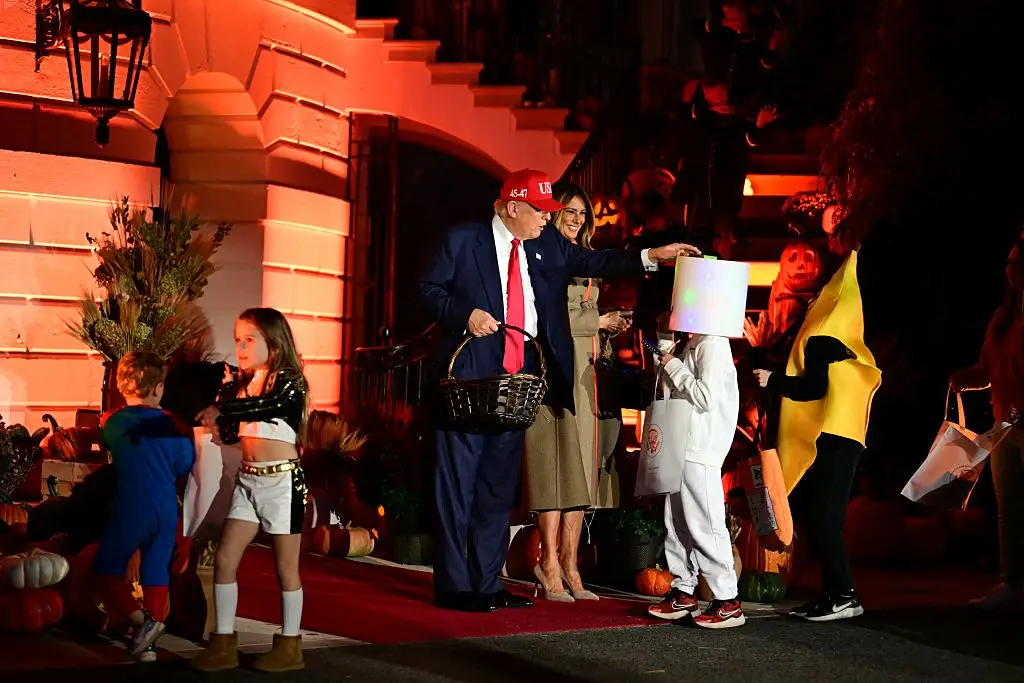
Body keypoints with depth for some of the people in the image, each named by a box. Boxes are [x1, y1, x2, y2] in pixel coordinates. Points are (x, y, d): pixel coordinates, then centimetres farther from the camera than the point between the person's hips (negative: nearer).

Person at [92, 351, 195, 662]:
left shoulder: (112, 423, -4)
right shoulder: (172, 425, -2)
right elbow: (185, 466, 8)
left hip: (130, 510, -3)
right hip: (166, 510, 3)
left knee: (107, 570, 8)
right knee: (156, 572, 11)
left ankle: (141, 620, -11)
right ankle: (149, 642, 11)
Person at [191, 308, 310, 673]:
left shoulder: (288, 382, -9)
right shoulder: (243, 383, 10)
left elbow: (266, 406, -31)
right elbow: (228, 434, 11)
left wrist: (220, 410, -32)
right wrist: (227, 390, 1)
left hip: (282, 481, -7)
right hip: (248, 480, 7)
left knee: (285, 566, 3)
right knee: (224, 560, 2)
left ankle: (290, 645, 13)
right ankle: (224, 643, 9)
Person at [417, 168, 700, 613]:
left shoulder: (548, 247, 12)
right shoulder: (462, 241, -2)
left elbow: (593, 262, 8)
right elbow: (428, 289, 0)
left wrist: (652, 256, -1)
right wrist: (464, 315, -16)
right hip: (468, 379, -6)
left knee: (499, 485, 10)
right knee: (459, 482, -2)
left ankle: (487, 583, 16)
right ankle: (453, 585, 3)